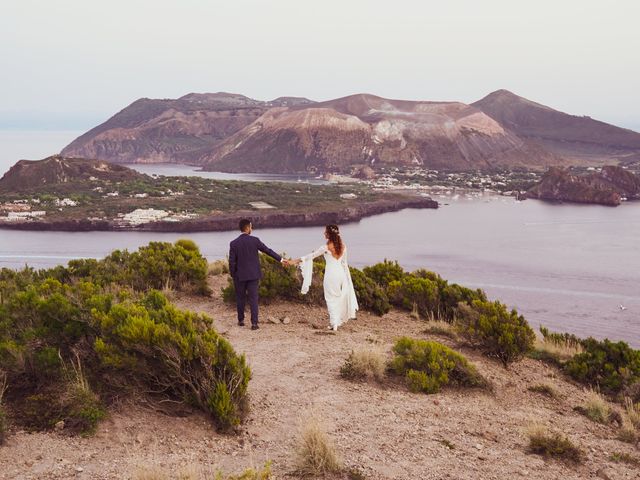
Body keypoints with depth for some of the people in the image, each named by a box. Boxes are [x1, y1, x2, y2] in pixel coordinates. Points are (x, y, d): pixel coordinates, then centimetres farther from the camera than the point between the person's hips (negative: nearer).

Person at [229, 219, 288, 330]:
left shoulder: (234, 243, -8)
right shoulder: (255, 240, -7)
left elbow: (232, 262, -7)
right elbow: (268, 250, -1)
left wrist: (232, 275, 7)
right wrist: (281, 259, 9)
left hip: (240, 275, 0)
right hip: (253, 275, 0)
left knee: (240, 298, 15)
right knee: (253, 298, 2)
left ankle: (241, 320, 24)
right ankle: (254, 323, -3)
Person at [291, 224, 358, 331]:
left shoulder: (326, 247, -13)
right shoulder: (343, 246, 2)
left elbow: (311, 255, -8)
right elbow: (344, 262, 10)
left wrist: (296, 261, -1)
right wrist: (347, 276, 21)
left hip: (330, 274, -5)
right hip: (341, 273, 5)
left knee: (331, 299, 4)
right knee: (339, 298, 16)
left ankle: (334, 323, 1)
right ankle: (338, 321, 23)